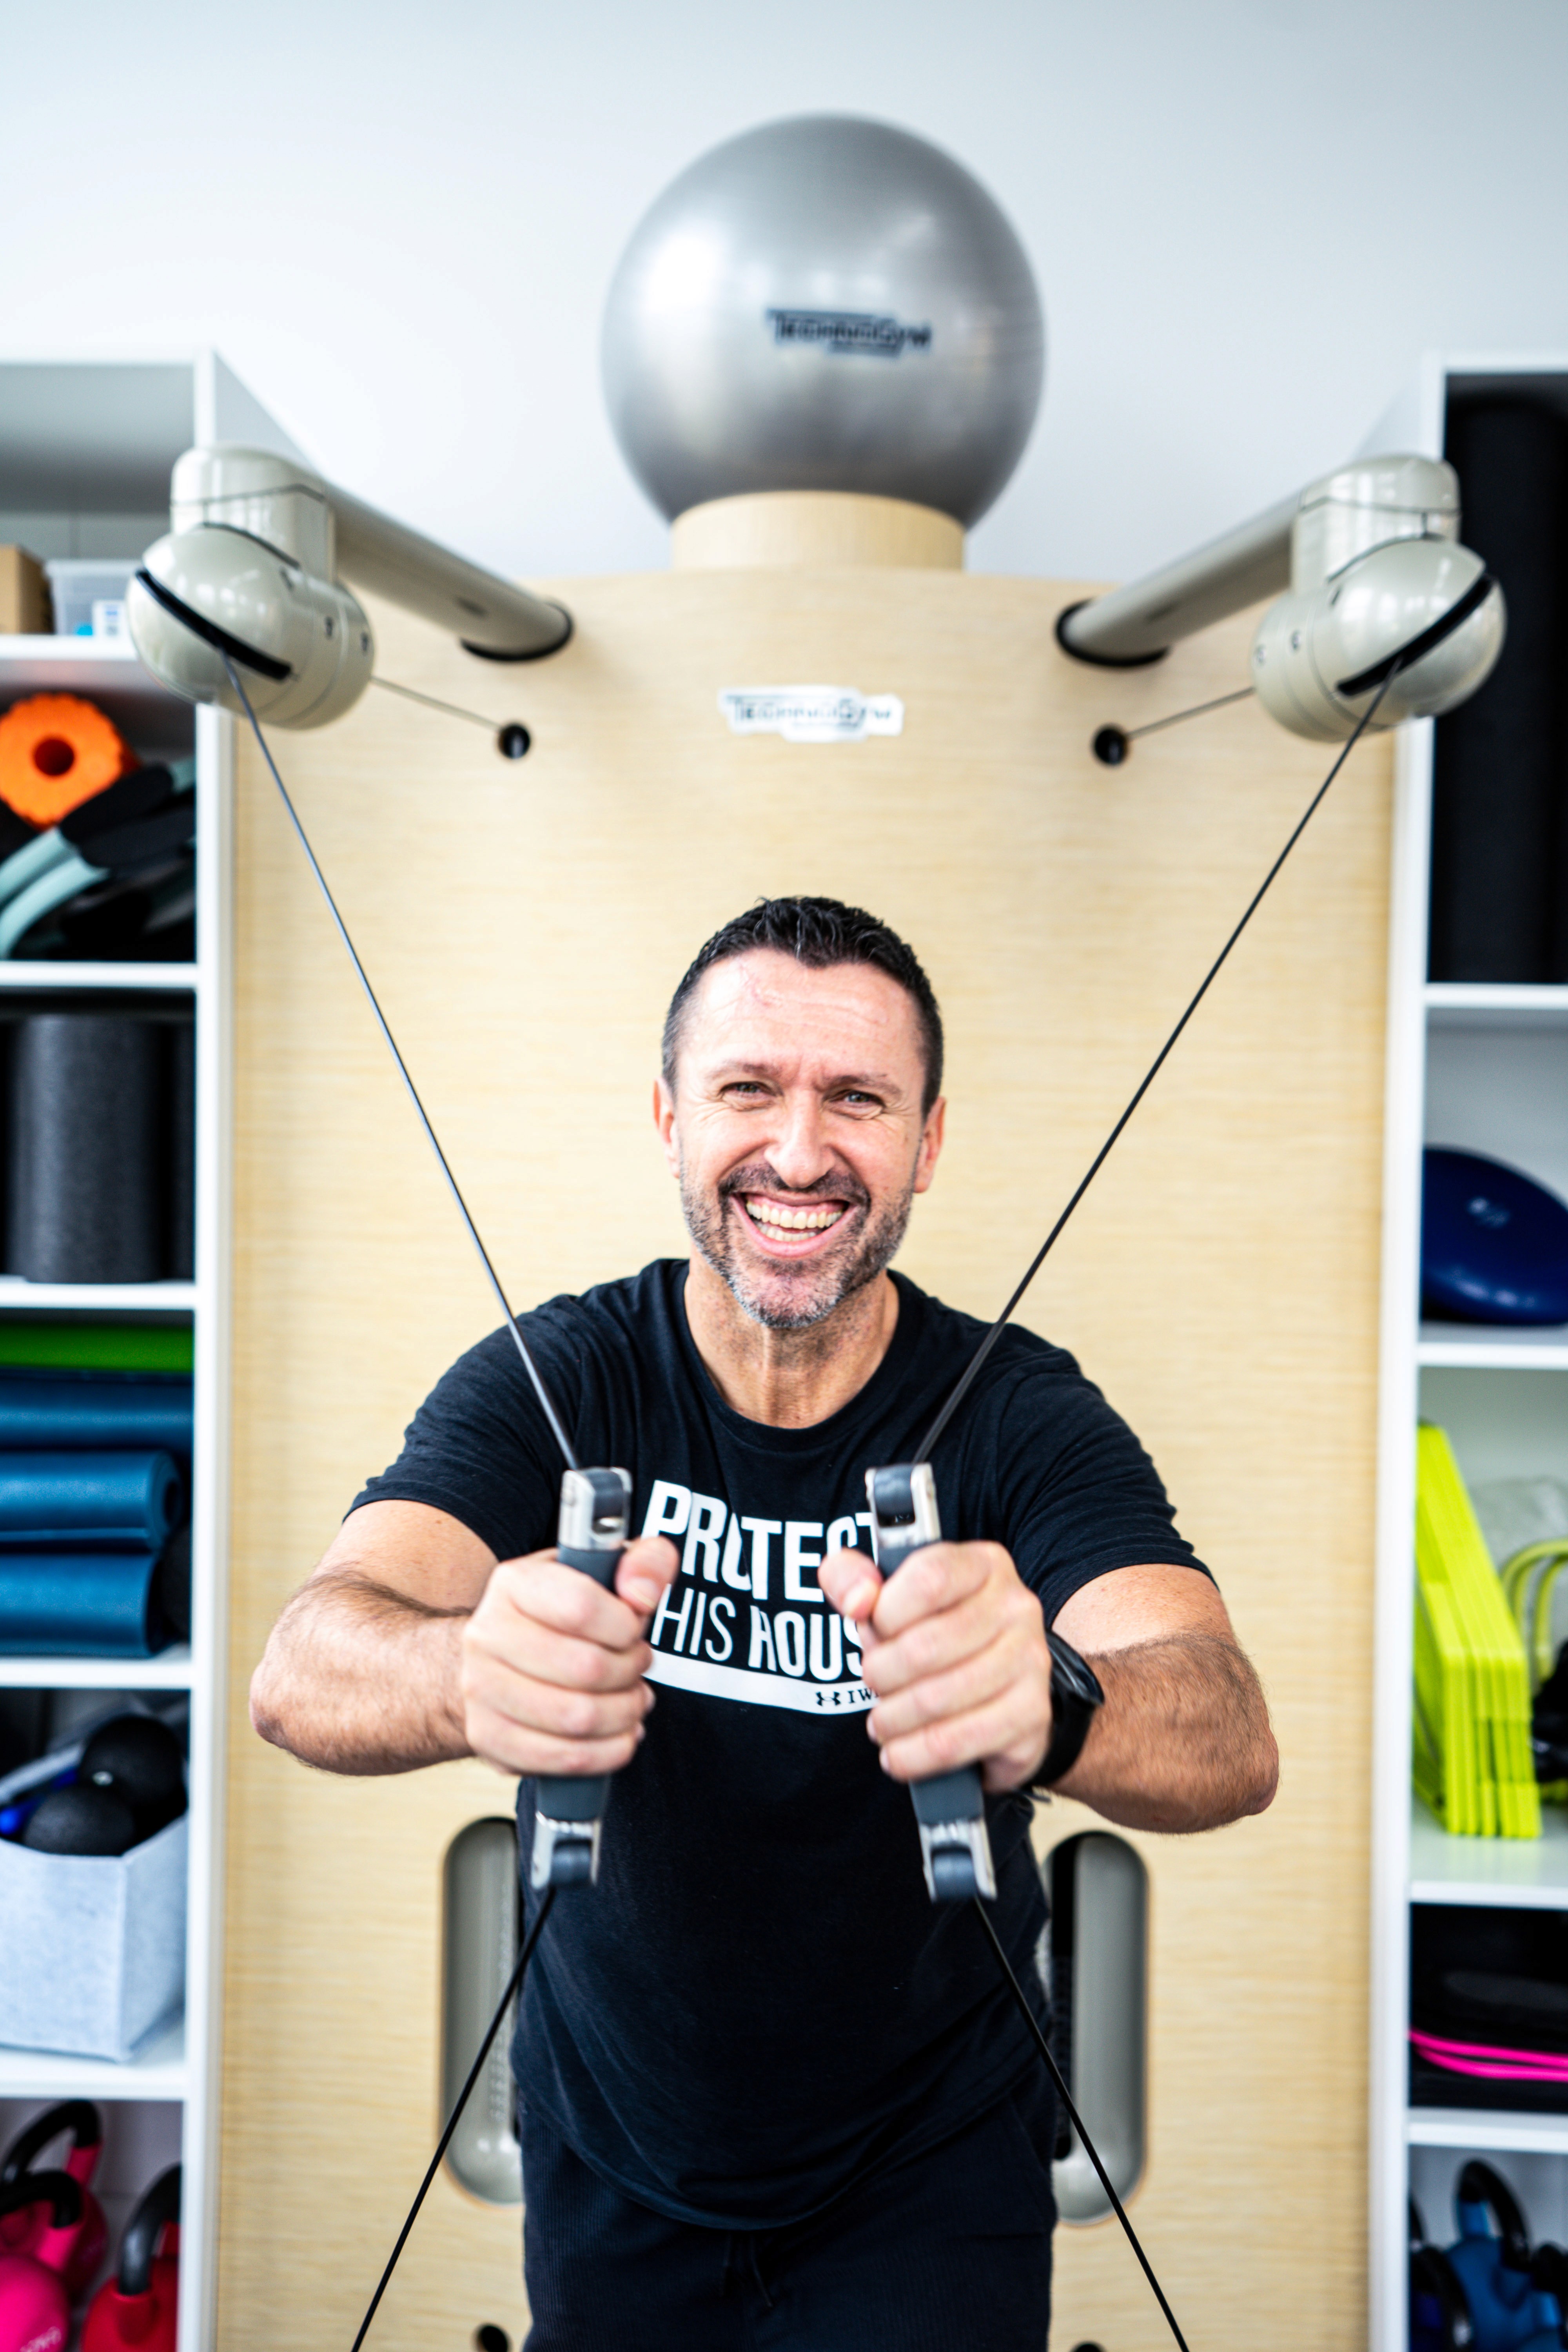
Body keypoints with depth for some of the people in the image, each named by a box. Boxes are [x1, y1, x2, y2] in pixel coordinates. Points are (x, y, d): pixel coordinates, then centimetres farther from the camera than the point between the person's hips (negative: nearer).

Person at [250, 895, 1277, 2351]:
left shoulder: (1019, 1412, -19)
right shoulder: (552, 1382, -17)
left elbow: (1231, 1740, -33)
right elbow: (302, 1671, -30)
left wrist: (1045, 1708, -56)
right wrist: (469, 1676, -53)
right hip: (612, 2176, 2)